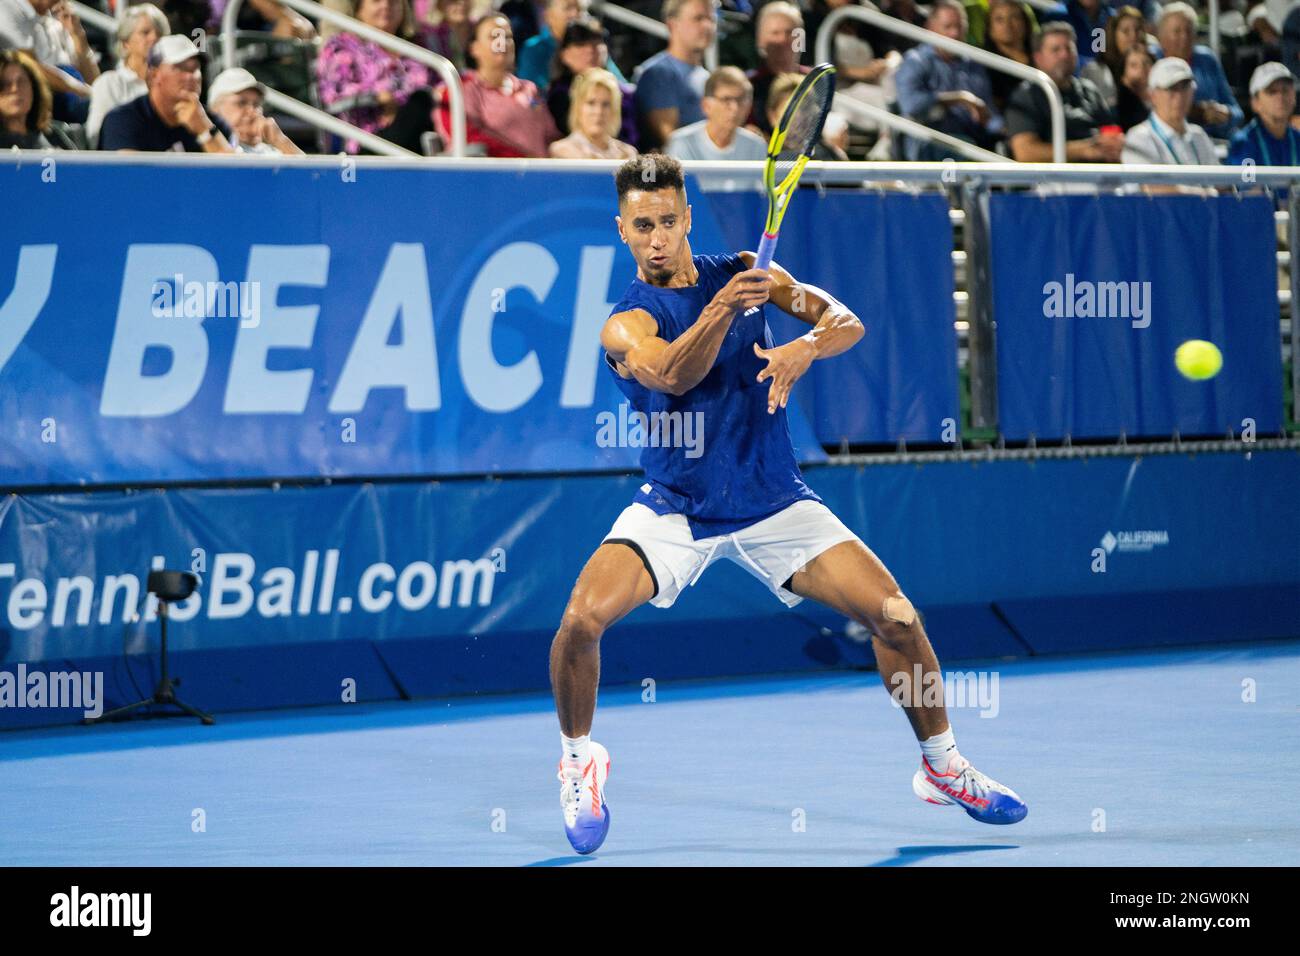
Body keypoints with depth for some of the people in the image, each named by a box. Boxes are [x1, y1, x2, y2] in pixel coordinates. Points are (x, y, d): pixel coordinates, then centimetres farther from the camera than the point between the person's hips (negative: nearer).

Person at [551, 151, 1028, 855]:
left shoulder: (744, 272, 2)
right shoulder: (626, 323, -9)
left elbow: (846, 321, -6)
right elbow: (671, 375, -31)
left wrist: (807, 347, -29)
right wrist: (721, 310, -48)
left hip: (773, 505, 2)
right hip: (674, 508, -2)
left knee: (896, 618, -9)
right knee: (582, 618, -25)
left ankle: (942, 768, 14)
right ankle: (578, 756, 3)